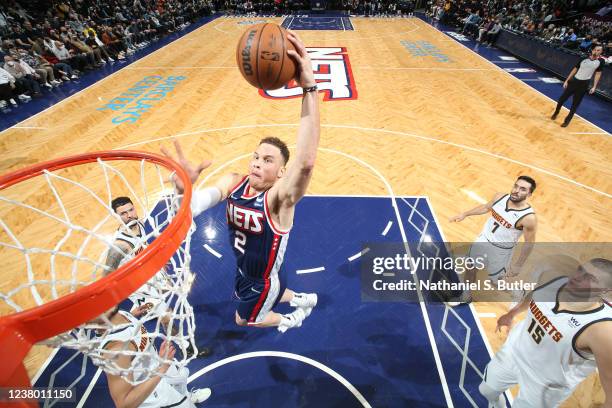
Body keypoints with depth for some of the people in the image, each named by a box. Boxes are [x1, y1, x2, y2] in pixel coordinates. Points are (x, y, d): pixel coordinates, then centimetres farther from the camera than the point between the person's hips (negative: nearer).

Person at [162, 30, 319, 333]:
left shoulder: (280, 197, -36)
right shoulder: (233, 182, -18)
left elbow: (306, 163, -56)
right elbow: (197, 203, -33)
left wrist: (309, 88, -62)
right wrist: (184, 187, -57)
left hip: (264, 279, -6)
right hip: (244, 269, 6)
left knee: (243, 318, 24)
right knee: (256, 297, 36)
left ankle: (291, 319, 50)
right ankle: (303, 299, 58)